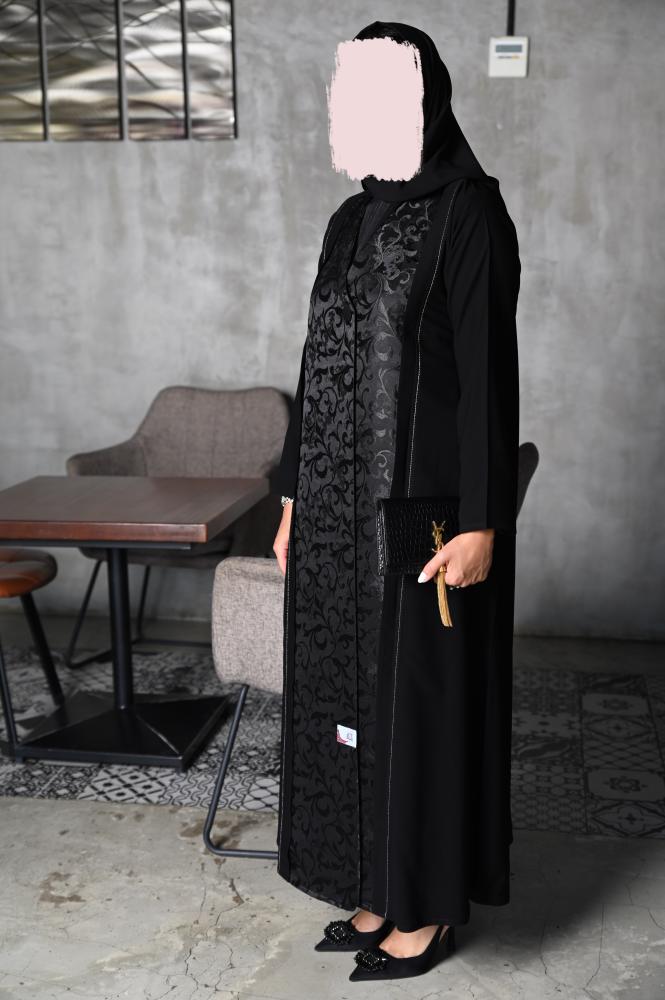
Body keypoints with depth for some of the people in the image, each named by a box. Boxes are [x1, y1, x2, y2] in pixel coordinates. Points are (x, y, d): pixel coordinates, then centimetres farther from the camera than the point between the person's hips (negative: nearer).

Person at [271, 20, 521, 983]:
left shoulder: (470, 213, -9)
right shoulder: (352, 219, 14)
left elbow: (489, 372, -14)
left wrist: (480, 521, -18)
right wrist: (294, 497, 15)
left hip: (423, 500, -8)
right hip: (342, 503, 8)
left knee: (421, 692, 3)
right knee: (349, 686, 13)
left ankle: (430, 904, 22)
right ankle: (380, 889, 30)